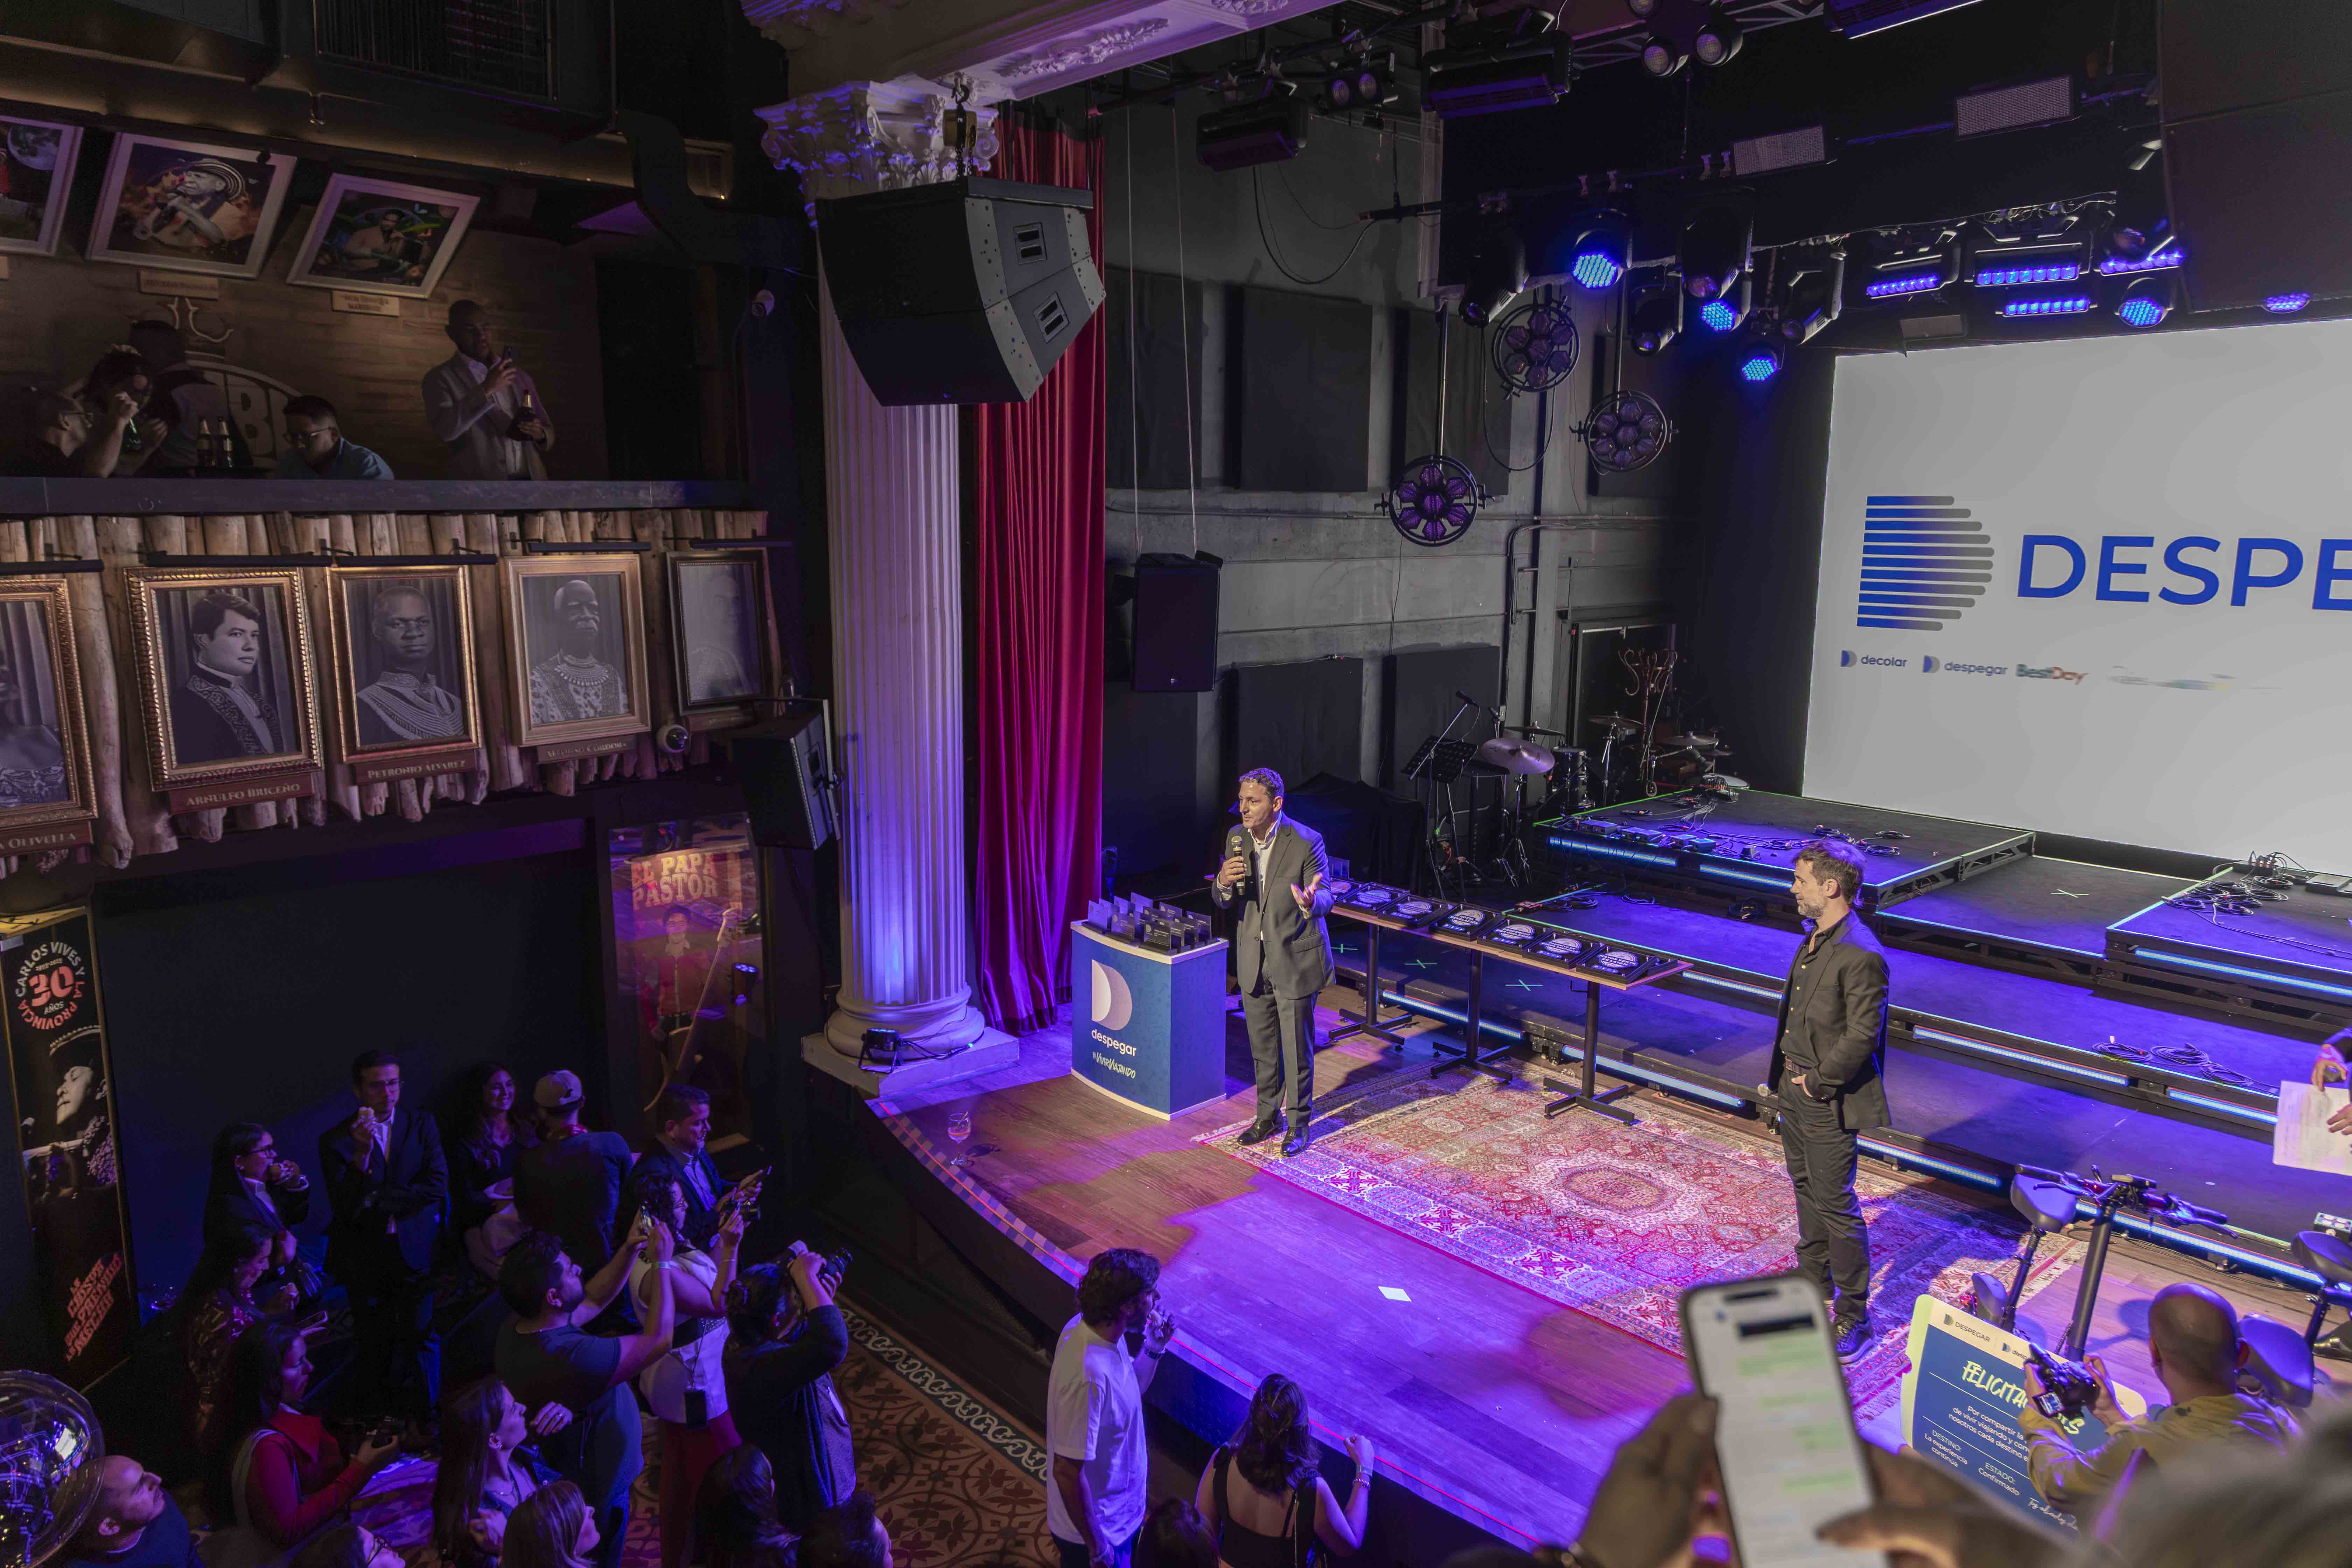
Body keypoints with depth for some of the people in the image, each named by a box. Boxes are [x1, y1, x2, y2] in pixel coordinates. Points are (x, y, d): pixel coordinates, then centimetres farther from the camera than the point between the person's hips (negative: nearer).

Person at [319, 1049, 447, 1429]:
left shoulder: (421, 1126, 2)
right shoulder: (336, 1140, -4)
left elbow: (437, 1185, -6)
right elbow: (344, 1208, -14)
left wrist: (377, 1202, -11)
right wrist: (361, 1154, -26)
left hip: (415, 1253, 1)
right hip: (366, 1262, -1)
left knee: (420, 1337, 1)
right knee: (373, 1348, 7)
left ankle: (425, 1424, 13)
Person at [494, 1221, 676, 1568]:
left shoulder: (515, 1329, -14)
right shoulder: (574, 1357, -42)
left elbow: (594, 1300, 2)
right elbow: (659, 1340, -30)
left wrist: (629, 1251, -9)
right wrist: (662, 1264, -23)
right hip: (597, 1493, -8)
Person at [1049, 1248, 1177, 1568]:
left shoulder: (1086, 1327, -10)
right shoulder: (1088, 1376, -38)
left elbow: (1129, 1390, 8)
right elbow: (1067, 1471, -30)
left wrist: (1153, 1349, -9)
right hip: (1094, 1526, -8)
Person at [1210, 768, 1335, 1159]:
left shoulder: (1307, 842, -18)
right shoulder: (1237, 839, -2)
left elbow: (1325, 898, -18)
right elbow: (1225, 902, 4)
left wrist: (1310, 902, -43)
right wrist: (1224, 881, -21)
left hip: (1295, 960, -5)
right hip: (1254, 960, 5)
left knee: (1297, 1049, 6)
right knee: (1262, 1047, 18)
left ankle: (1298, 1123, 23)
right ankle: (1269, 1115, 35)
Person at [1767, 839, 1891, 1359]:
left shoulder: (1861, 956, -25)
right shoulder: (1816, 939, 5)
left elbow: (1863, 1037, -24)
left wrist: (1818, 1081, -15)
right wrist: (1782, 1074, 13)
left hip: (1828, 1103, -9)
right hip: (1796, 1089, 9)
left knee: (1836, 1205, 1)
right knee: (1806, 1190, 22)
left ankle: (1853, 1314, 16)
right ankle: (1814, 1284, 40)